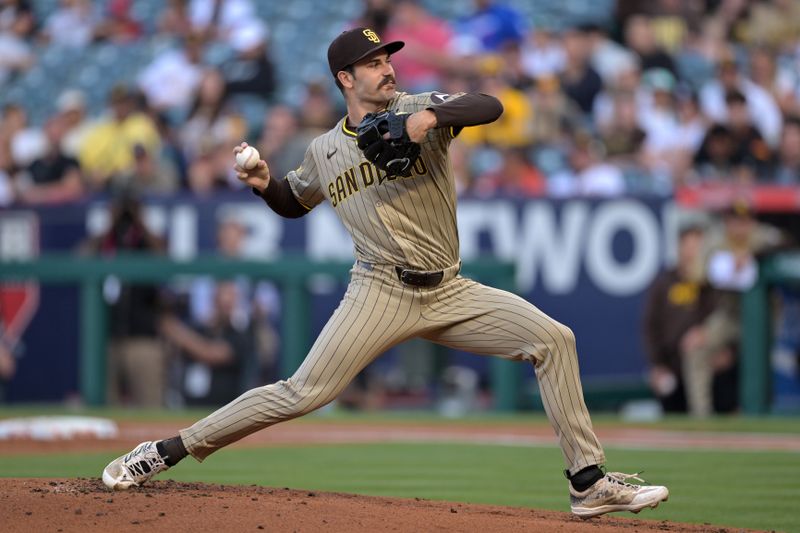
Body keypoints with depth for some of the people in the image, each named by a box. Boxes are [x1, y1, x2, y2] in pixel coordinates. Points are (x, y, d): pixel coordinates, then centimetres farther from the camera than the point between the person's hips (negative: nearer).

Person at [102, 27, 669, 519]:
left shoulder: (419, 110, 0)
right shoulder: (324, 152, 7)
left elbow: (490, 106, -17)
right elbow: (294, 203, 26)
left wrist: (430, 118, -33)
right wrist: (265, 184, 3)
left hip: (449, 293, 1)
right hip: (381, 293, -1)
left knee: (553, 339, -10)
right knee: (304, 392, -13)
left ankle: (589, 483, -4)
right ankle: (165, 451, -6)